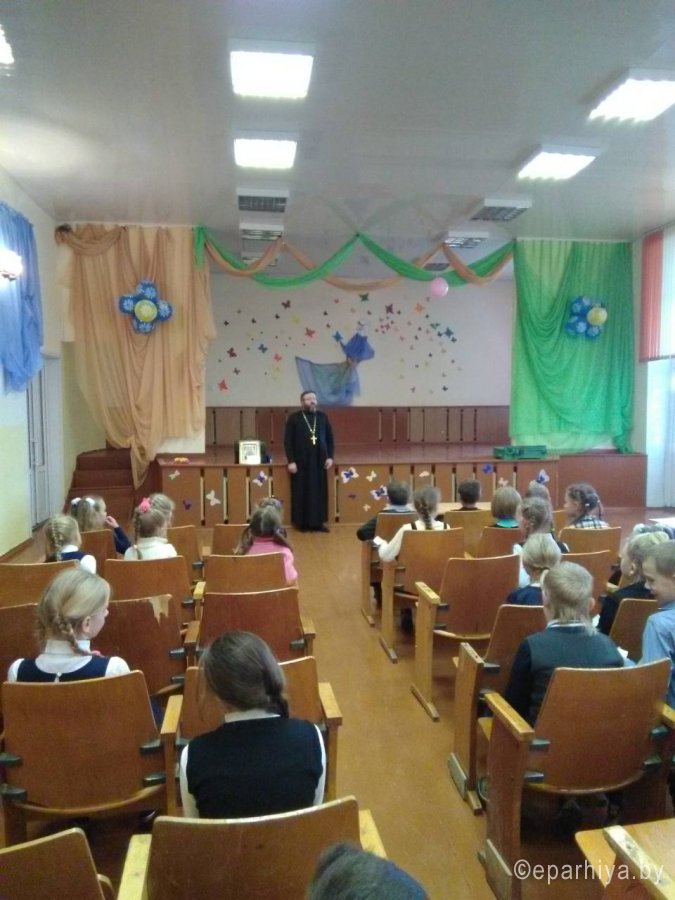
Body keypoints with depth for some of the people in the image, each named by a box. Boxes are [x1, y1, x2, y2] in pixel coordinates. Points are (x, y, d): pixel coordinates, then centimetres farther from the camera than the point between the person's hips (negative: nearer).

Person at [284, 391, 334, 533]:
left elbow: (330, 438, 11)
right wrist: (291, 461, -12)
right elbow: (287, 441, -5)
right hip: (301, 462, -3)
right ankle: (302, 522, 11)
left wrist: (330, 457, 1)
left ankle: (318, 522, 15)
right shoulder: (294, 418, -3)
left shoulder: (323, 417, 7)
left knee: (319, 492, 7)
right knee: (302, 493, 2)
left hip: (319, 461, 3)